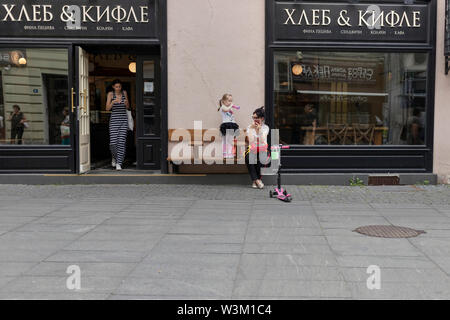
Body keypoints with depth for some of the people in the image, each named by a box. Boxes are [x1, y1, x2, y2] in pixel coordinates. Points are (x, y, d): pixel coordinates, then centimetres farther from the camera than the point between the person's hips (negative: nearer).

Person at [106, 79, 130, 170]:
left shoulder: (124, 93, 10)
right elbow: (107, 108, -6)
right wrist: (113, 102, -24)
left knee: (122, 142, -6)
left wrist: (126, 103, -6)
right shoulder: (111, 94, 1)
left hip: (124, 120, 2)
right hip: (114, 119, -2)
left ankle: (119, 163, -2)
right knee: (113, 142, -7)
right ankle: (114, 157, 25)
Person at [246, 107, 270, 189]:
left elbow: (263, 141, -11)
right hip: (252, 149, 1)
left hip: (262, 150, -1)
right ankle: (257, 180, -28)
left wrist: (259, 129, -13)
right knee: (248, 157, -34)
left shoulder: (265, 127, 4)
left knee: (259, 157, -35)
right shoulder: (249, 127, 6)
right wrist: (252, 129, -9)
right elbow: (251, 141, -8)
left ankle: (255, 180, -20)